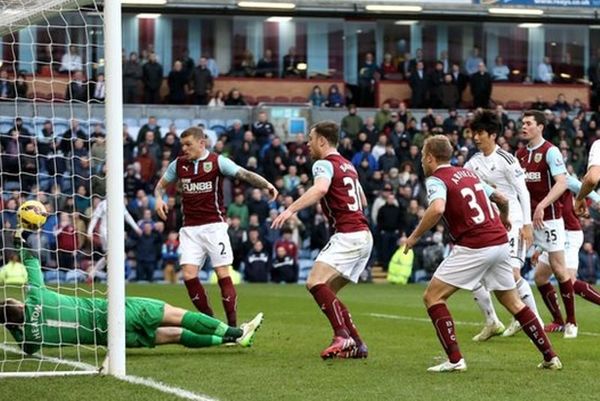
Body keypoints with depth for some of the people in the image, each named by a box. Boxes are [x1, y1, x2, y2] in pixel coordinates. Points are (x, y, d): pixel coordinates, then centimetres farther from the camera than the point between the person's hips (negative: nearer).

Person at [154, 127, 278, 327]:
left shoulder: (217, 161, -4)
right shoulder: (178, 164, 8)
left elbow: (244, 174, -14)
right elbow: (161, 185, 22)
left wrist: (266, 184, -31)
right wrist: (159, 198, -1)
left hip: (214, 225, -4)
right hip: (190, 228, 4)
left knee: (223, 274, -7)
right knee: (189, 274, -8)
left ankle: (232, 325, -2)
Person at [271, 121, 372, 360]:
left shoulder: (324, 164, -7)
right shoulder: (347, 165, 21)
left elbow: (320, 189, -30)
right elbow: (362, 200, 33)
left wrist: (291, 209, -36)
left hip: (347, 235, -10)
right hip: (363, 235, 10)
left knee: (315, 282, -20)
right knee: (327, 293, 12)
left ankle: (343, 337, -31)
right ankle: (356, 345, 8)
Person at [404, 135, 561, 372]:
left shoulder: (436, 180, -4)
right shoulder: (468, 173, 19)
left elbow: (437, 208, -26)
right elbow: (502, 200, 29)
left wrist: (415, 236, -14)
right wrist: (504, 221, 50)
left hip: (474, 248, -8)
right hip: (500, 243, 8)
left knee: (433, 297, 1)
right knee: (513, 302, 20)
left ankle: (455, 360, -7)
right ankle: (550, 357, 20)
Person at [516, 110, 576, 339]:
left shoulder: (550, 152, -9)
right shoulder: (520, 154, 10)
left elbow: (562, 183, -20)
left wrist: (542, 206, -28)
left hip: (549, 218, -6)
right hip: (526, 217, 6)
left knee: (558, 269, -4)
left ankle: (571, 322, 7)